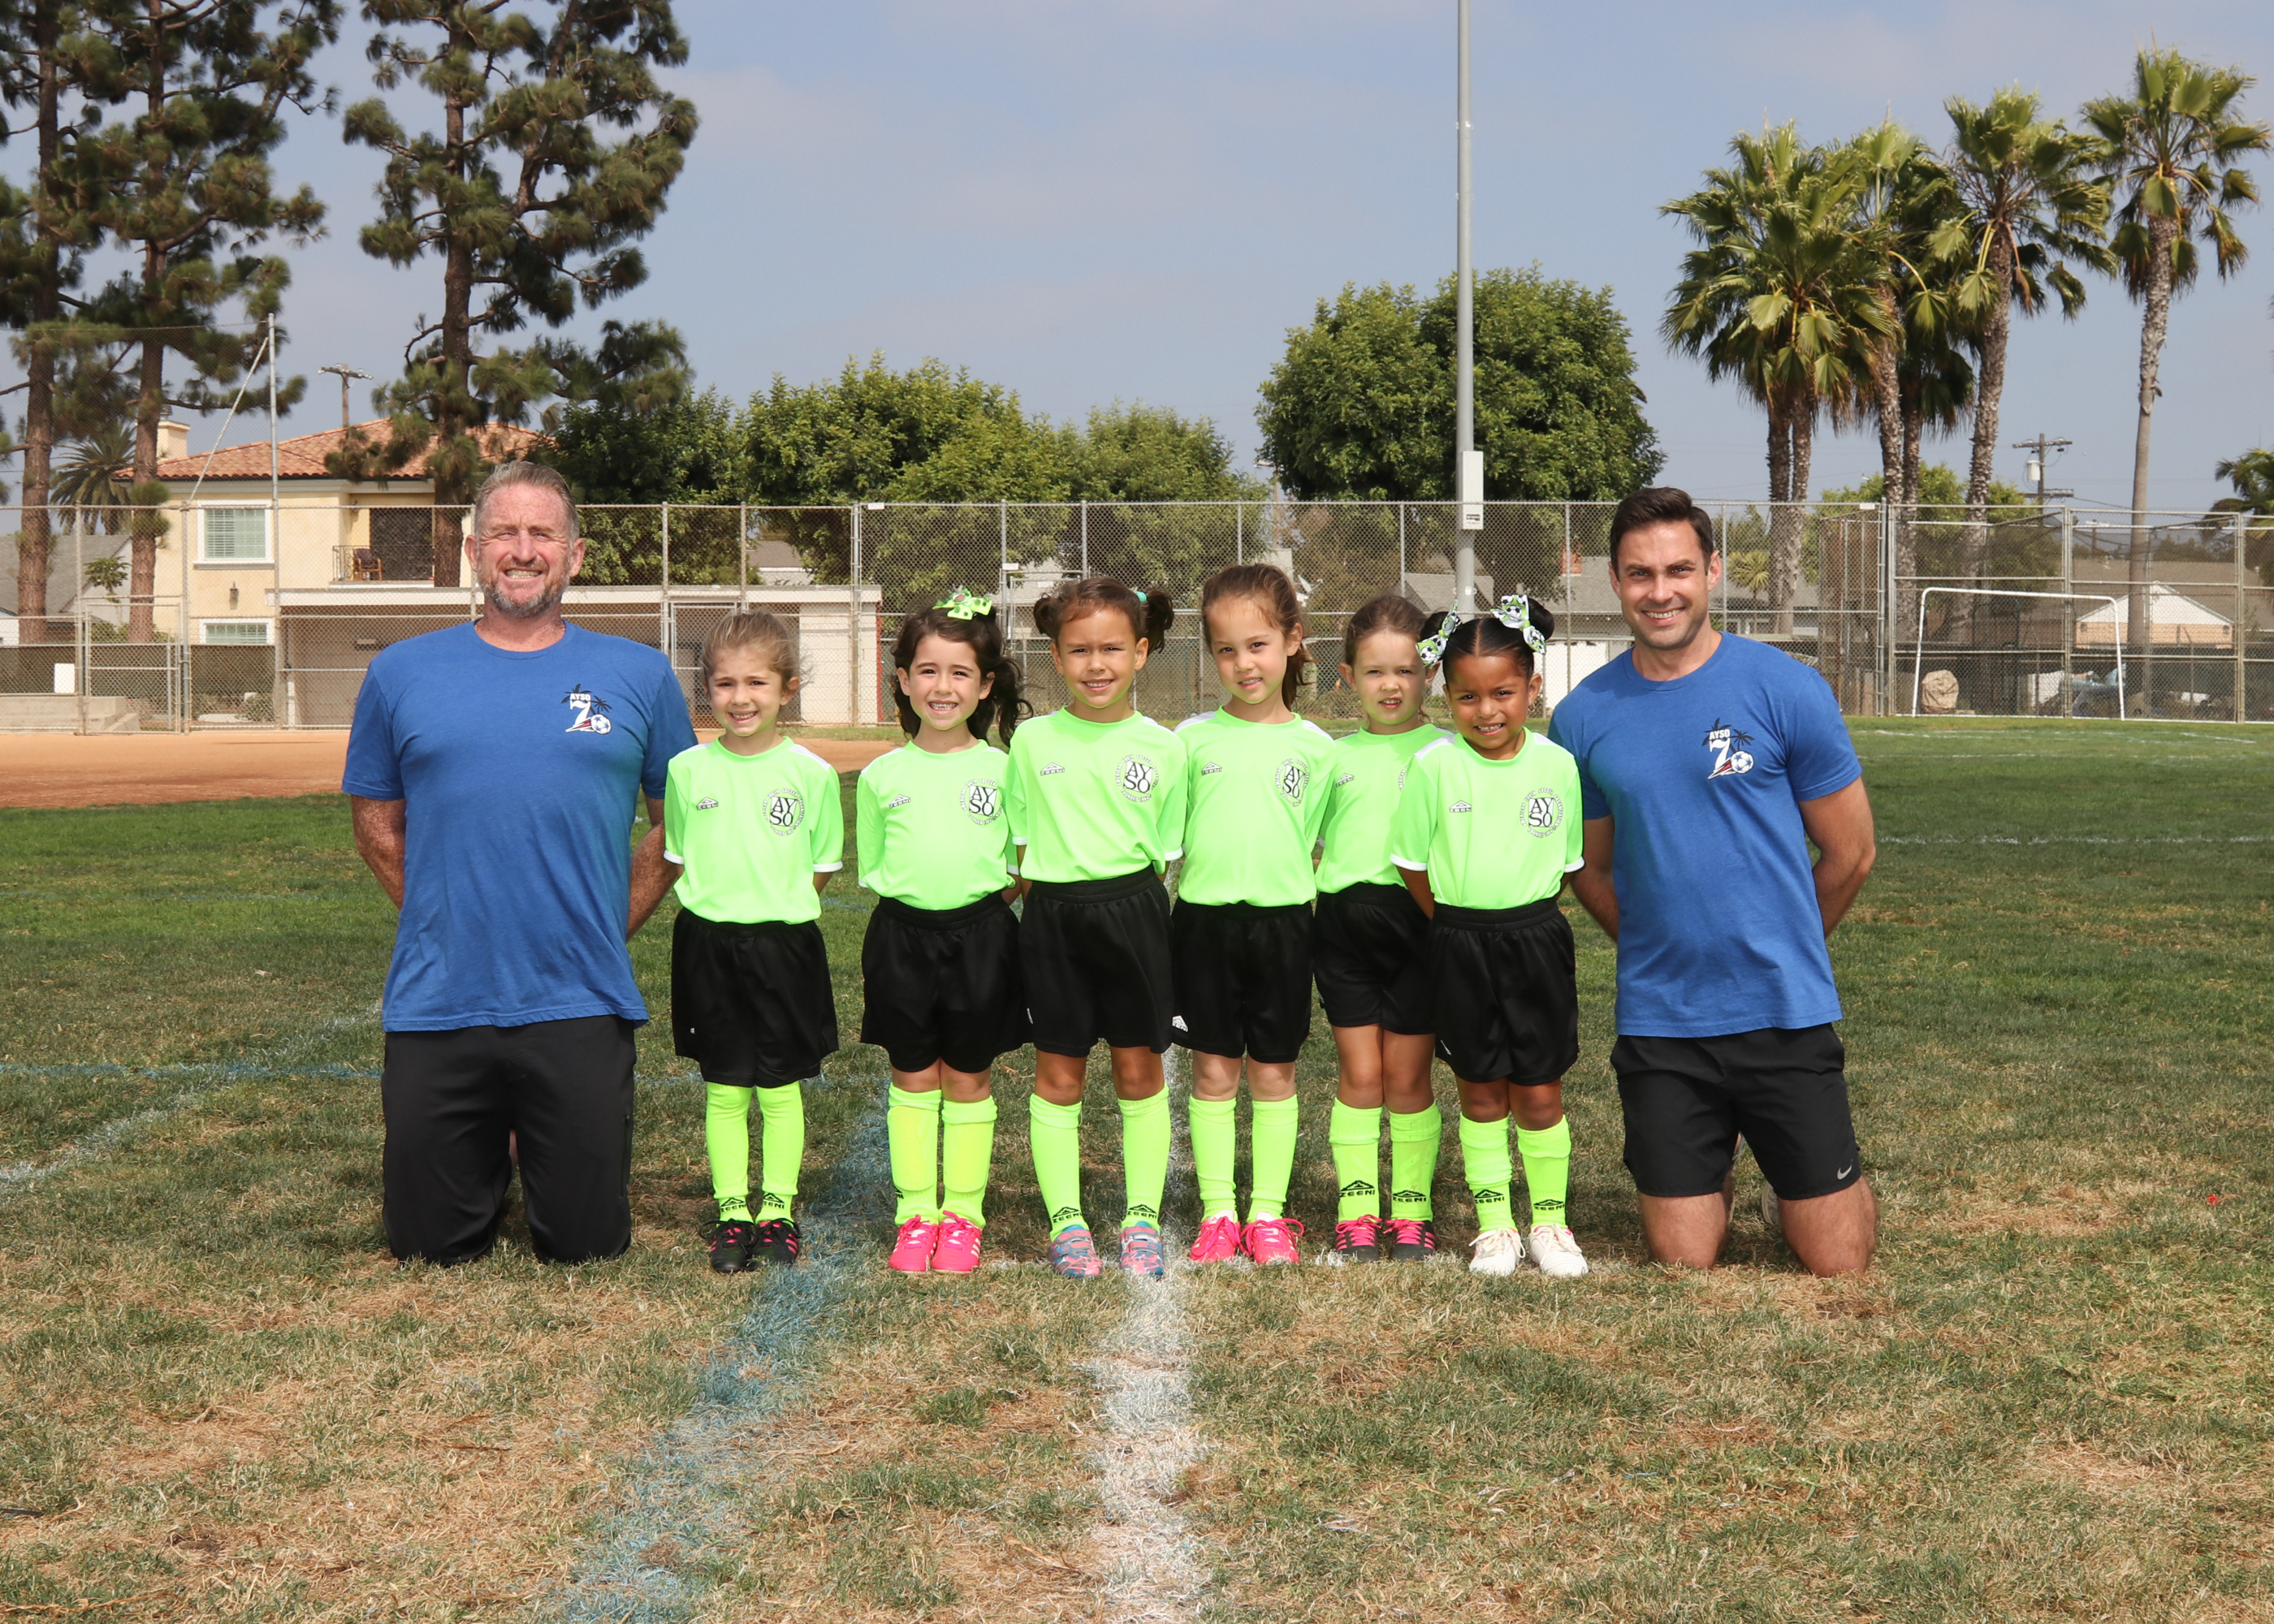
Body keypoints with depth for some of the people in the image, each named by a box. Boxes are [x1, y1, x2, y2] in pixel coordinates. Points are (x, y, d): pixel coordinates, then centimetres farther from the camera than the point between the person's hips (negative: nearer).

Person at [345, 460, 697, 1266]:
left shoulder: (639, 676, 4)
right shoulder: (401, 674, 6)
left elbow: (678, 818, 13)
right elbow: (376, 819, 14)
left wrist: (610, 924, 5)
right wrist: (441, 919, 6)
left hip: (581, 1008, -1)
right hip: (436, 1009, 1)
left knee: (585, 1245, 6)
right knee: (430, 1246, 9)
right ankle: (488, 1159, 40)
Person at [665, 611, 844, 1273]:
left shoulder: (811, 773, -4)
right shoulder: (688, 770, 0)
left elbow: (820, 870, 4)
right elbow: (678, 859, 9)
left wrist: (776, 902, -4)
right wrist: (717, 897, -1)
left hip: (784, 944, -1)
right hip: (709, 942, 1)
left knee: (781, 1089, 6)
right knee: (724, 1090, 6)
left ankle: (778, 1211, 17)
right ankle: (731, 1212, 15)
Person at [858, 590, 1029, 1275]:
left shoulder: (1001, 769, 0)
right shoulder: (882, 775, 4)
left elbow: (1022, 863, 6)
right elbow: (872, 865, 11)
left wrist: (978, 897, -6)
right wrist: (911, 897, -2)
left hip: (979, 932, -1)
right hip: (902, 933, 1)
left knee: (969, 1078, 6)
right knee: (913, 1075, 7)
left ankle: (963, 1214, 15)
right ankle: (915, 1212, 15)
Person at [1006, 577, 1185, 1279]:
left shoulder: (1162, 747, 0)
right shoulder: (1033, 741, 1)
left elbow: (1165, 849, 7)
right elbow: (1019, 842, 8)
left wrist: (1134, 901, 0)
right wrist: (1040, 896, 1)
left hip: (1133, 914, 0)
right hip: (1054, 917, 0)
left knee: (1140, 1069, 6)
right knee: (1058, 1075, 6)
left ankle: (1143, 1217, 17)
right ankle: (1065, 1220, 16)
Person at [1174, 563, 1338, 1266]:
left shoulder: (1312, 746, 2)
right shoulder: (1193, 738, 2)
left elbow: (1317, 843, 8)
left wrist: (1305, 905, -1)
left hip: (1282, 922, 0)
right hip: (1204, 919, 0)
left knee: (1274, 1073, 6)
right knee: (1213, 1073, 4)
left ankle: (1268, 1214, 14)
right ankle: (1218, 1213, 12)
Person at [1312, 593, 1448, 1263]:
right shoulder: (1335, 755, 12)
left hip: (1416, 918, -2)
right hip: (1344, 920, 2)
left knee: (1407, 1075, 2)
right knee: (1359, 1074, 2)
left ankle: (1412, 1217, 12)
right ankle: (1356, 1218, 7)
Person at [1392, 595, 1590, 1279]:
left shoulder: (1557, 766, -3)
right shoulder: (1432, 767, -7)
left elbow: (1564, 862, 8)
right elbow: (1413, 865, 0)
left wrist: (1521, 922, 4)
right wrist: (1463, 930, 3)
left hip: (1537, 939, 0)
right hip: (1460, 945, 0)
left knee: (1539, 1092, 4)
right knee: (1482, 1093, 8)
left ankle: (1549, 1221, 17)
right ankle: (1494, 1222, 19)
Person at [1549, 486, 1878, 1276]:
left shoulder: (1785, 688, -6)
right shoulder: (1583, 716, 1)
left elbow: (1850, 853, 3)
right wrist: (1661, 948, 10)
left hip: (1786, 1012, -2)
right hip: (1658, 1024, 2)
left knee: (1836, 1262, 2)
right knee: (1684, 1263, 6)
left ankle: (1844, 1186, 34)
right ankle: (1711, 1171, 36)